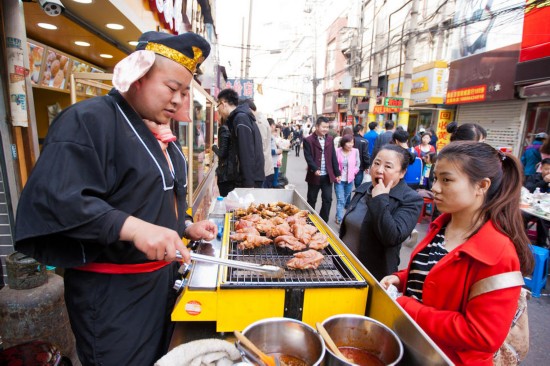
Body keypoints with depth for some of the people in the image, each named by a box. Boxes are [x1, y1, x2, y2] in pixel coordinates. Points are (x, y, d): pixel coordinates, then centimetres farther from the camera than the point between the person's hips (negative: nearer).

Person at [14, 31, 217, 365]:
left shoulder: (161, 133, 10)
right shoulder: (89, 120, -17)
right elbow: (55, 198, -28)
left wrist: (186, 226, 6)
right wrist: (135, 228, -37)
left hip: (160, 276, 9)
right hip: (111, 289, -8)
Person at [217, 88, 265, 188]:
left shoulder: (241, 118, -16)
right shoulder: (242, 117, 14)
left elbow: (248, 154, -22)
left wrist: (249, 183, -22)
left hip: (251, 179, -9)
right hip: (251, 177, 9)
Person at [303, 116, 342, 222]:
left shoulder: (330, 139, 9)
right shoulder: (308, 140, -5)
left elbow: (333, 157, 8)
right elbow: (308, 157, -13)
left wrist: (337, 173, 5)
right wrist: (315, 169, -28)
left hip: (328, 176, 3)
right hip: (314, 176, -3)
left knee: (327, 199, 4)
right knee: (312, 200, 10)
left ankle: (323, 221, 18)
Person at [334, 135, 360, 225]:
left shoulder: (355, 151, -7)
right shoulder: (337, 151, -11)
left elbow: (358, 164, 5)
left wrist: (353, 172, -4)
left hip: (350, 180, 3)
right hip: (339, 179, -3)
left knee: (345, 198, 16)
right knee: (340, 200, -7)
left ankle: (338, 217, 34)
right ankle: (340, 219, -3)